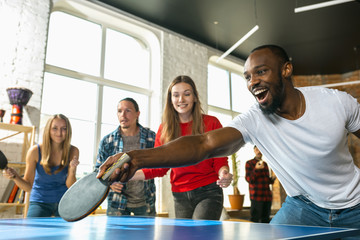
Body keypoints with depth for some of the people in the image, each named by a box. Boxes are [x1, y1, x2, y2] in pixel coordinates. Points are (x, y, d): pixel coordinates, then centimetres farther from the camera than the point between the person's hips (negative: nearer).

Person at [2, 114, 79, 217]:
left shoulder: (73, 151, -11)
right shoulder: (35, 151, -13)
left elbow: (70, 186, -9)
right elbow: (28, 186, -7)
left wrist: (71, 171, -28)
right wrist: (15, 177, -26)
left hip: (64, 201, 1)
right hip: (40, 201, -1)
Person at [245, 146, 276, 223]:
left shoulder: (265, 164, 19)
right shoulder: (249, 163, 2)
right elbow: (248, 179, -6)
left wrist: (272, 179, 3)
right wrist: (256, 169, -19)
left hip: (267, 196, 6)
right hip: (256, 196, -6)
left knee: (266, 219, 7)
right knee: (255, 219, -8)